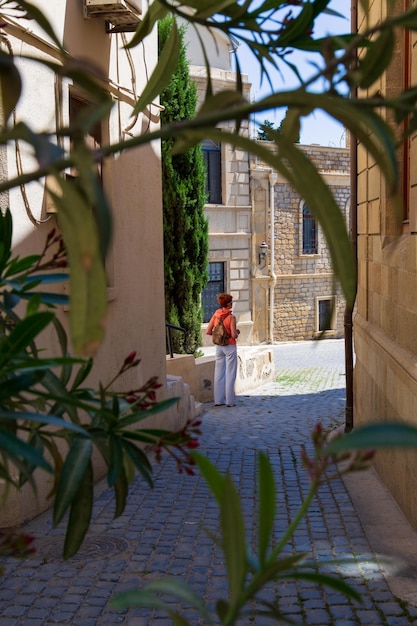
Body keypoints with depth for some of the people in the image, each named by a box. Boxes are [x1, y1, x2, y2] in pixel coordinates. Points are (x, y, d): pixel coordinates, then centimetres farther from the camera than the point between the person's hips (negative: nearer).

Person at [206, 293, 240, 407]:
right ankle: (229, 401, 5)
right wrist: (237, 332, 4)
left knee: (219, 373, 11)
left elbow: (208, 331, 1)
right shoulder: (231, 317, -15)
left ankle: (218, 400, 13)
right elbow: (234, 335, -17)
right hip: (230, 346, -5)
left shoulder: (216, 315, 0)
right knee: (230, 374, 3)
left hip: (219, 346, 5)